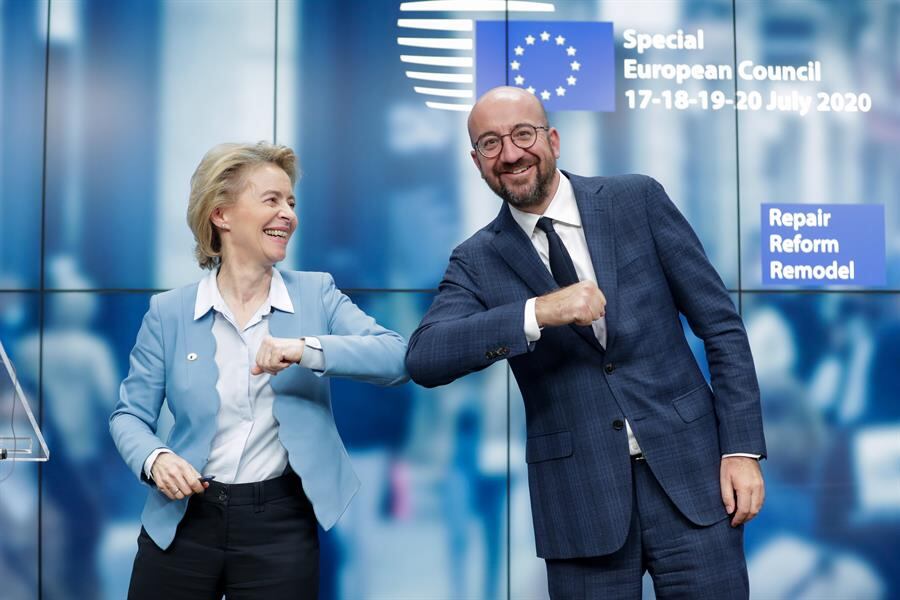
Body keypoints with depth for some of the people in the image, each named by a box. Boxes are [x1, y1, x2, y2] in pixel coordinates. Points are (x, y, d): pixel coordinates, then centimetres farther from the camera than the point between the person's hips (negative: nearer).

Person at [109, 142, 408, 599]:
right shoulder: (169, 312, 0)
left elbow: (396, 358, -13)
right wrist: (156, 459, -18)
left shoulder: (316, 295, 0)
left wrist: (309, 349, -27)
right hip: (183, 521, 1)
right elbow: (129, 414, 3)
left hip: (282, 526, 0)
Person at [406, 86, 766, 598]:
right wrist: (537, 312, -25)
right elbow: (424, 359, -14)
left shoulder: (638, 200, 1)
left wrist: (742, 446, -4)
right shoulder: (478, 262, 2)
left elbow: (720, 324, 2)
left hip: (688, 468, 0)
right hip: (579, 497, 0)